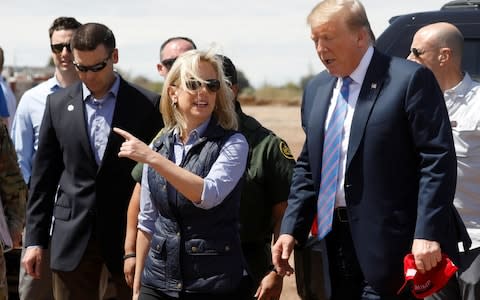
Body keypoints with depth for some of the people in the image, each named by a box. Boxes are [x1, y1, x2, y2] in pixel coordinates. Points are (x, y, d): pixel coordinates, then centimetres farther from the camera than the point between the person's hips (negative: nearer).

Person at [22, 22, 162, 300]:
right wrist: (35, 239, 5)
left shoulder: (147, 105, -1)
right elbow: (44, 176, 9)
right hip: (73, 233, 2)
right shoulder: (58, 104, 7)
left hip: (129, 234, -2)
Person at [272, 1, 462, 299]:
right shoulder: (316, 89, 14)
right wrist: (291, 229, 9)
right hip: (333, 240, 7)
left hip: (388, 245, -7)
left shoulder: (410, 79, -8)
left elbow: (439, 160, -12)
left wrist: (428, 233, -19)